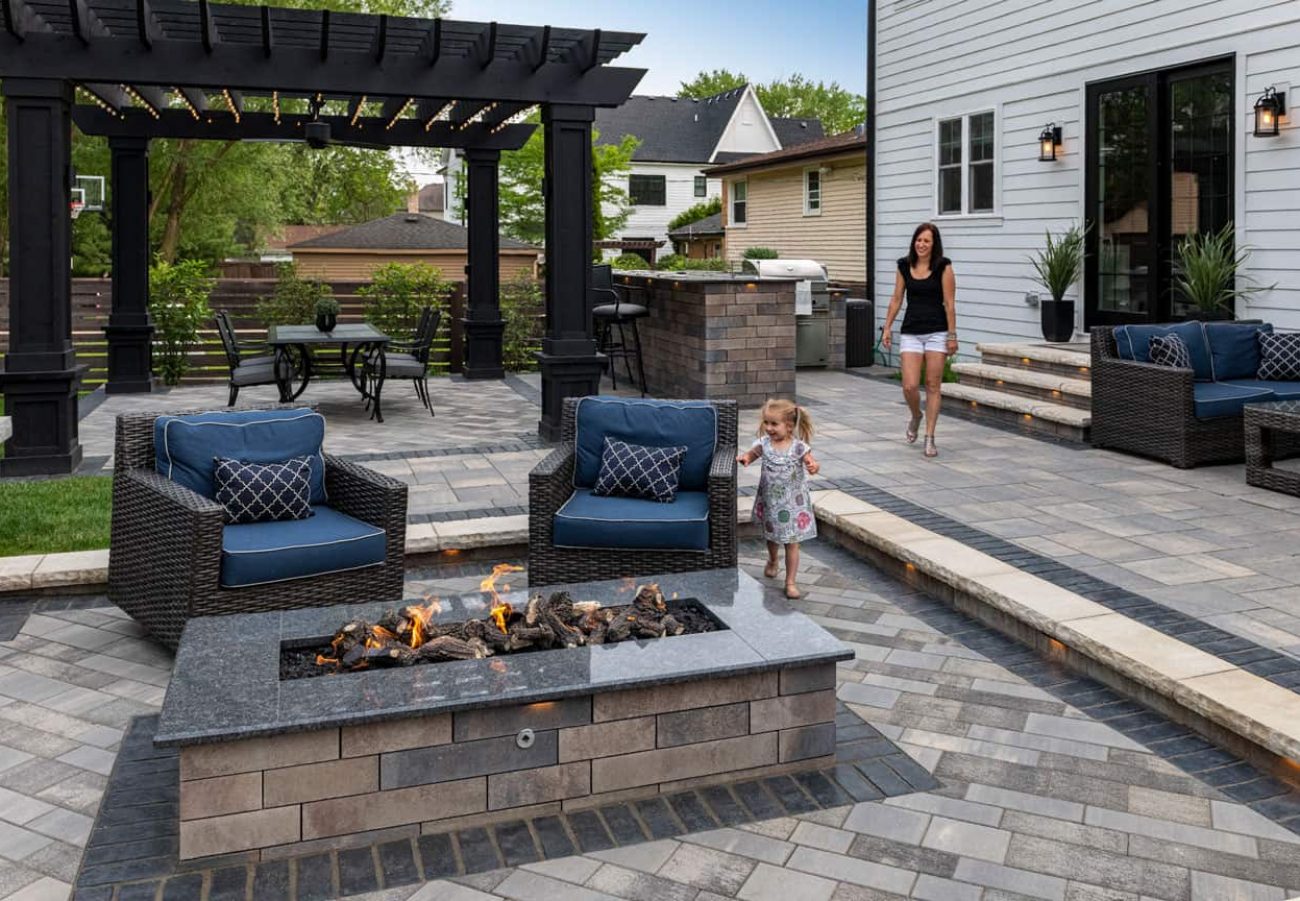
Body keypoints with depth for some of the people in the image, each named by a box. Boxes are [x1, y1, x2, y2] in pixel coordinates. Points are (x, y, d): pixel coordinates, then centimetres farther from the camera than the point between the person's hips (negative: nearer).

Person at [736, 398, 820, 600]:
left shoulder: (798, 447, -17)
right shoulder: (764, 443, -8)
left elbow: (812, 463, -15)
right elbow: (752, 454, 7)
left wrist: (813, 467, -39)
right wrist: (745, 458, -16)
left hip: (792, 502, -3)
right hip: (770, 499, 3)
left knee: (792, 542, 1)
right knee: (771, 535, 25)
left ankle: (790, 582, 9)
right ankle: (773, 561, 55)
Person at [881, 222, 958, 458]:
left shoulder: (943, 266, -4)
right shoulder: (904, 266, 5)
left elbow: (949, 303, -5)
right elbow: (896, 299, 12)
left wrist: (952, 335, -7)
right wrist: (887, 327, 8)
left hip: (936, 332, -2)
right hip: (910, 332, 2)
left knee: (932, 386, 1)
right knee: (910, 386, -7)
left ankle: (929, 438, 9)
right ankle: (915, 418, 26)